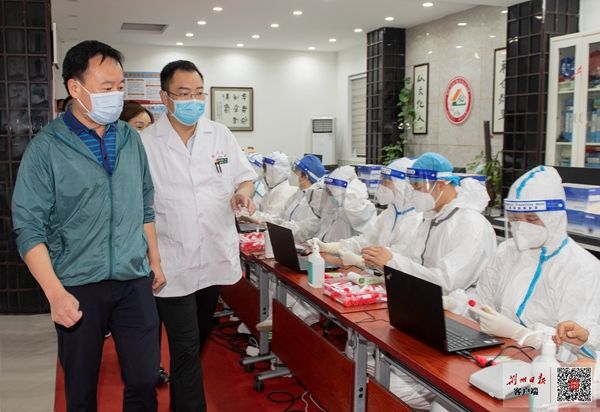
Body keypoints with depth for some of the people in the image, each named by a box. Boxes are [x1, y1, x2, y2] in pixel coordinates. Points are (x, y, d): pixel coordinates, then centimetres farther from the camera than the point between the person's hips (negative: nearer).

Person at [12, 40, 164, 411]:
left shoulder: (130, 138, 5)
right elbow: (29, 228, -11)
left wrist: (155, 261, 14)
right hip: (78, 288, -3)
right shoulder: (47, 147, -9)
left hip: (135, 282, 3)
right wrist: (55, 292, -18)